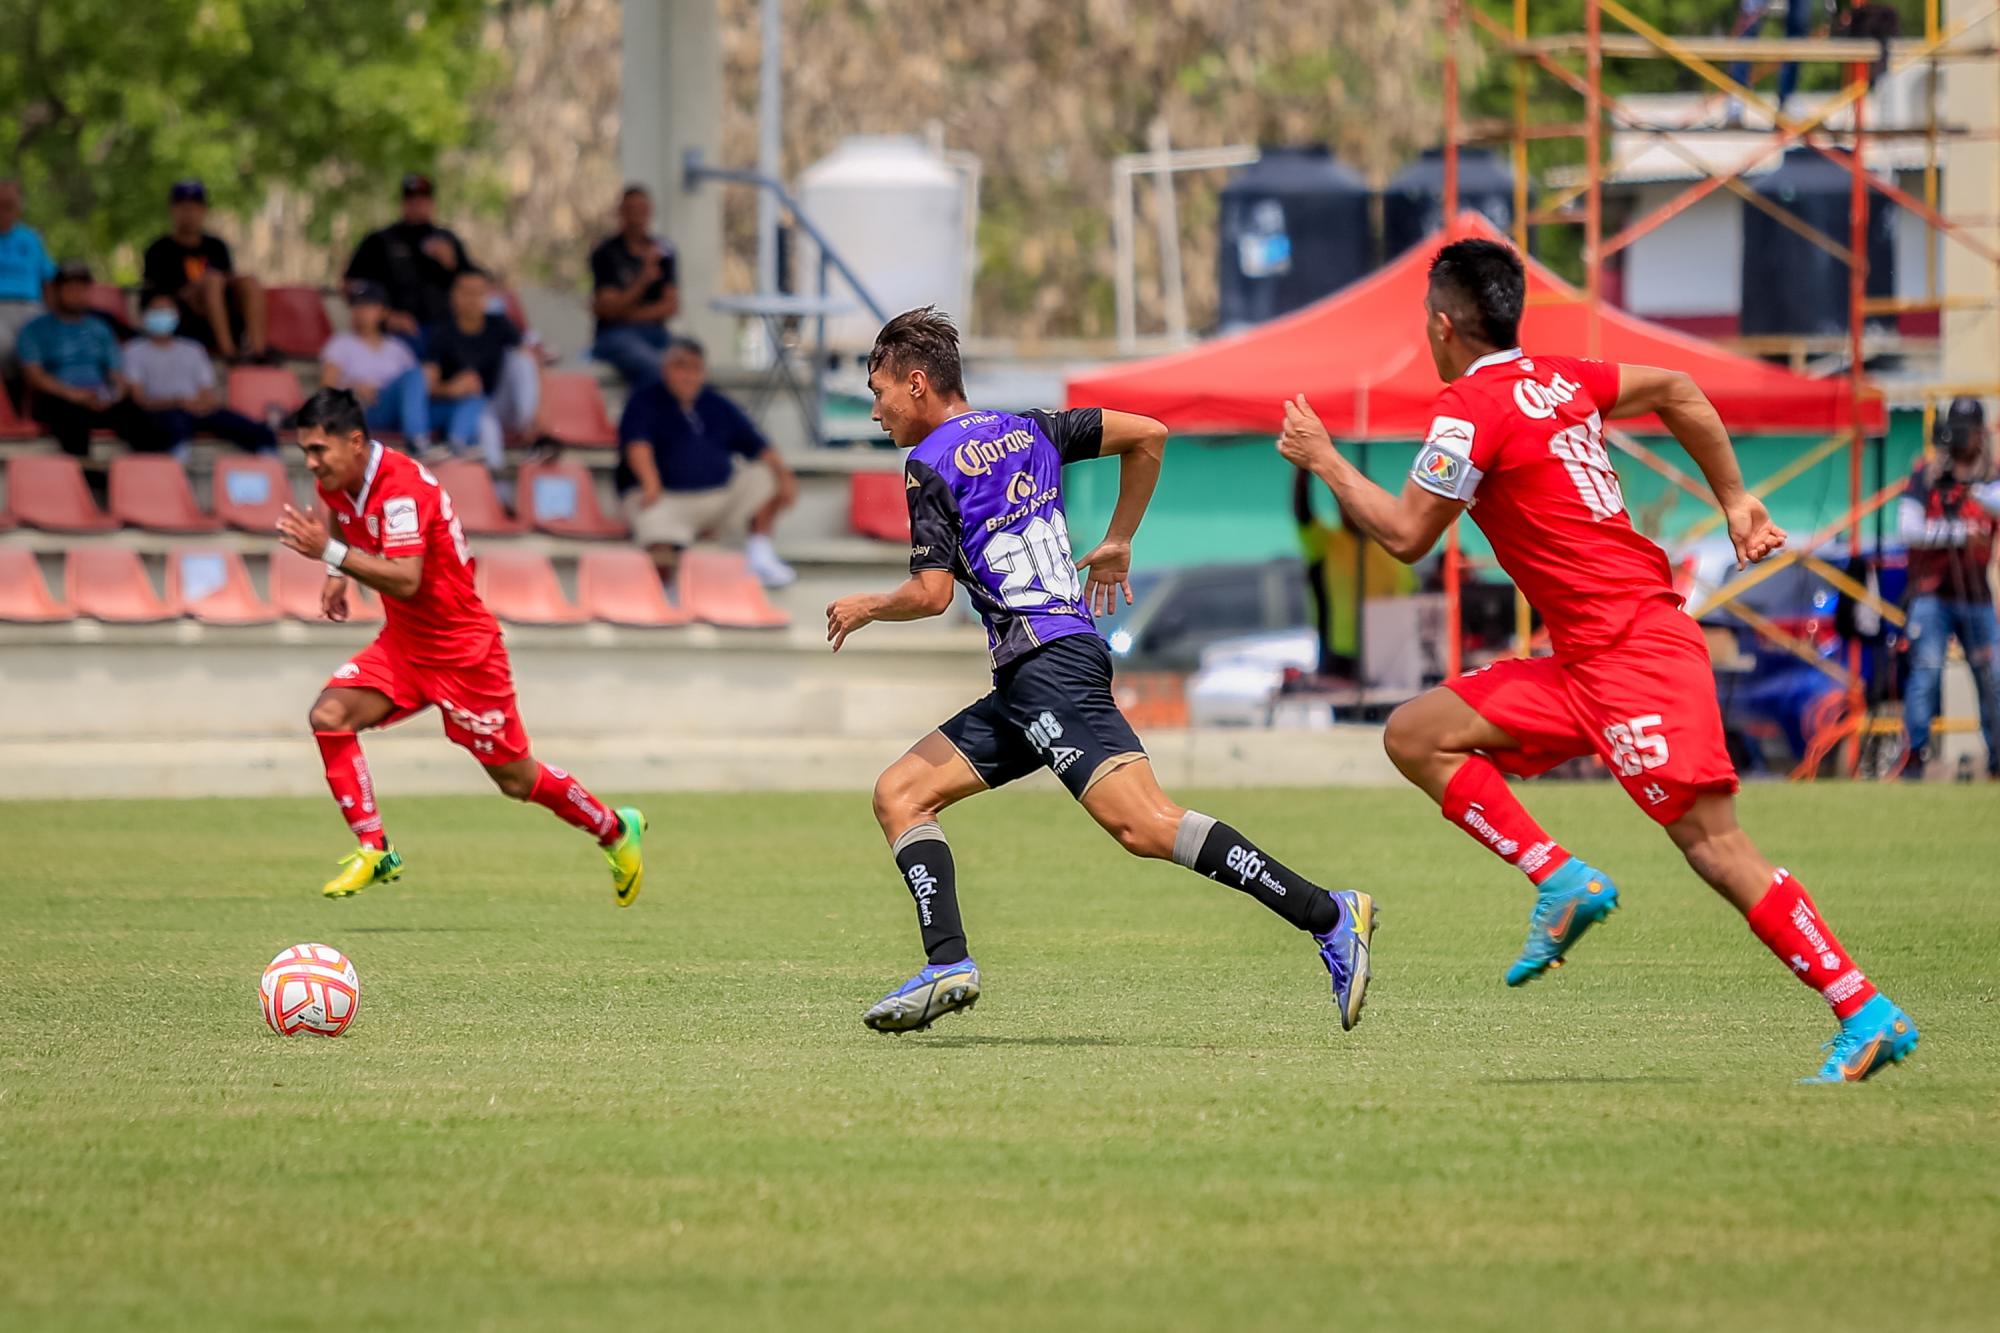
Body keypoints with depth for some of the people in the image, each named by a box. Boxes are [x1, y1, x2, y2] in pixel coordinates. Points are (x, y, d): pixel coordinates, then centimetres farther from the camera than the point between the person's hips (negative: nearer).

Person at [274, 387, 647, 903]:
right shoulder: (337, 484, -1)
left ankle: (617, 831, 28)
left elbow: (404, 579, -37)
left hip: (462, 649, -7)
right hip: (402, 643, 8)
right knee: (329, 715, -16)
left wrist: (331, 552, -41)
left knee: (516, 779, 4)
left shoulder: (402, 487, -27)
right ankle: (374, 851, -11)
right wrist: (337, 575, 8)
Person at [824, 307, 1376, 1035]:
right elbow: (1147, 435, 19)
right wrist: (1117, 544, 26)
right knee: (899, 793, 11)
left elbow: (932, 593, -12)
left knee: (1145, 823, -20)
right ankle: (947, 963, -3)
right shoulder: (1025, 431, 18)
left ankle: (1328, 915, -26)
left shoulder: (931, 464, -5)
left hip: (1048, 664, -10)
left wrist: (864, 608, 8)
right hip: (1025, 681, 10)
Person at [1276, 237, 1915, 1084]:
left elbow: (1406, 536, -8)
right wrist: (1735, 501, 25)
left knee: (1713, 843, -13)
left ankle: (1869, 1015, -14)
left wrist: (1322, 459, 5)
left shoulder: (1470, 409, -11)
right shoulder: (1559, 379, 14)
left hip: (1631, 653, -10)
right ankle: (1562, 882, 1)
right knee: (1415, 735, 8)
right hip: (1585, 664, 10)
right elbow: (1678, 391, 23)